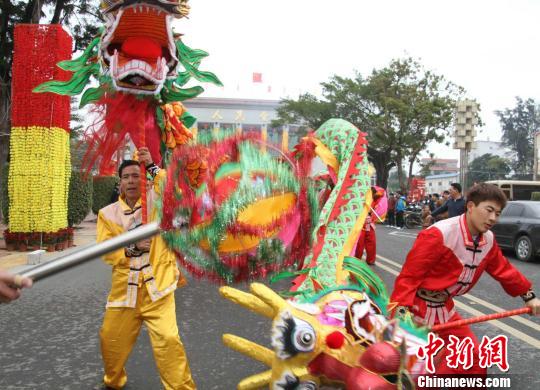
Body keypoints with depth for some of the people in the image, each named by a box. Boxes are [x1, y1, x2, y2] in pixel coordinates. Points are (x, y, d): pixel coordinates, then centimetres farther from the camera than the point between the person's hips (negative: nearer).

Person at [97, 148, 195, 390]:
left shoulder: (155, 200, 1)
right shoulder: (108, 213, 3)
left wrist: (152, 167, -21)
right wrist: (132, 247, -16)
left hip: (156, 285, -3)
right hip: (124, 287, 3)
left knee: (167, 340, -12)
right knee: (111, 340, 15)